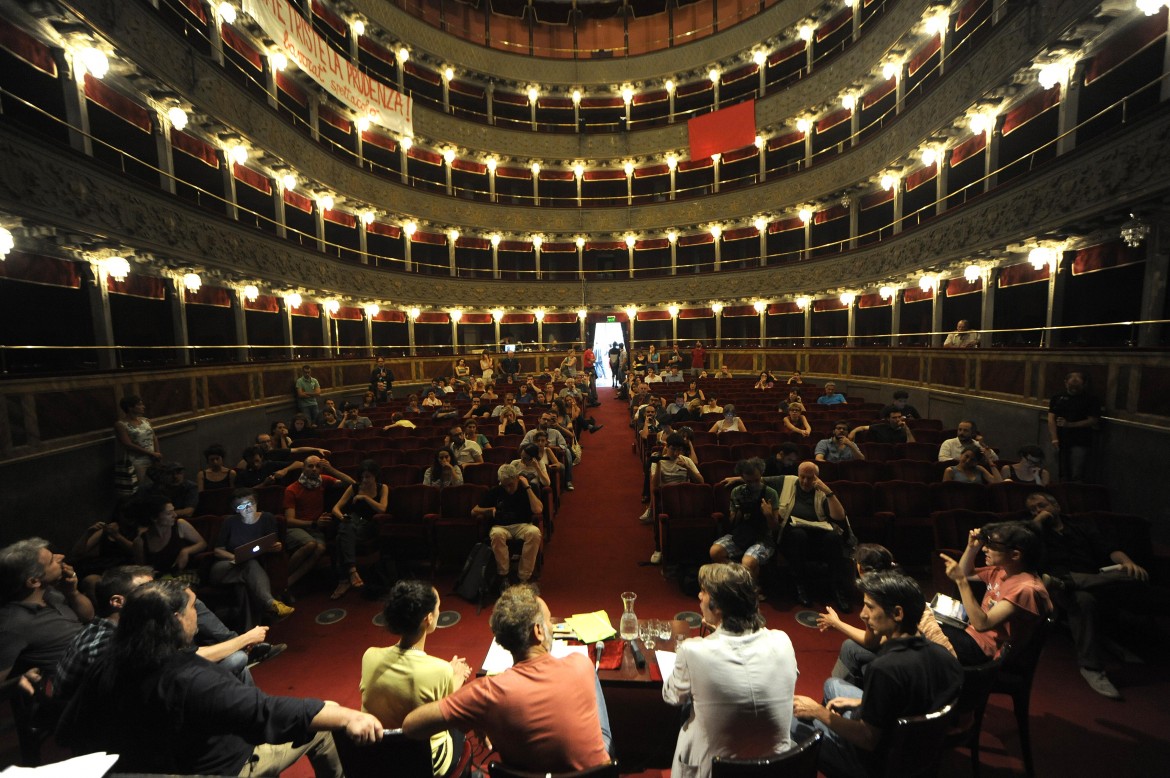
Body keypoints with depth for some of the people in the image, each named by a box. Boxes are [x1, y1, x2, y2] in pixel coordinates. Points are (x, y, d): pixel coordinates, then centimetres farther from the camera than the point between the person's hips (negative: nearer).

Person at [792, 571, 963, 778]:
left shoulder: (885, 668, -36)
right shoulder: (940, 653, -12)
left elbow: (868, 740, -26)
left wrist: (818, 712, -13)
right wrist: (862, 702, 9)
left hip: (881, 761, -7)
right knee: (832, 684, 23)